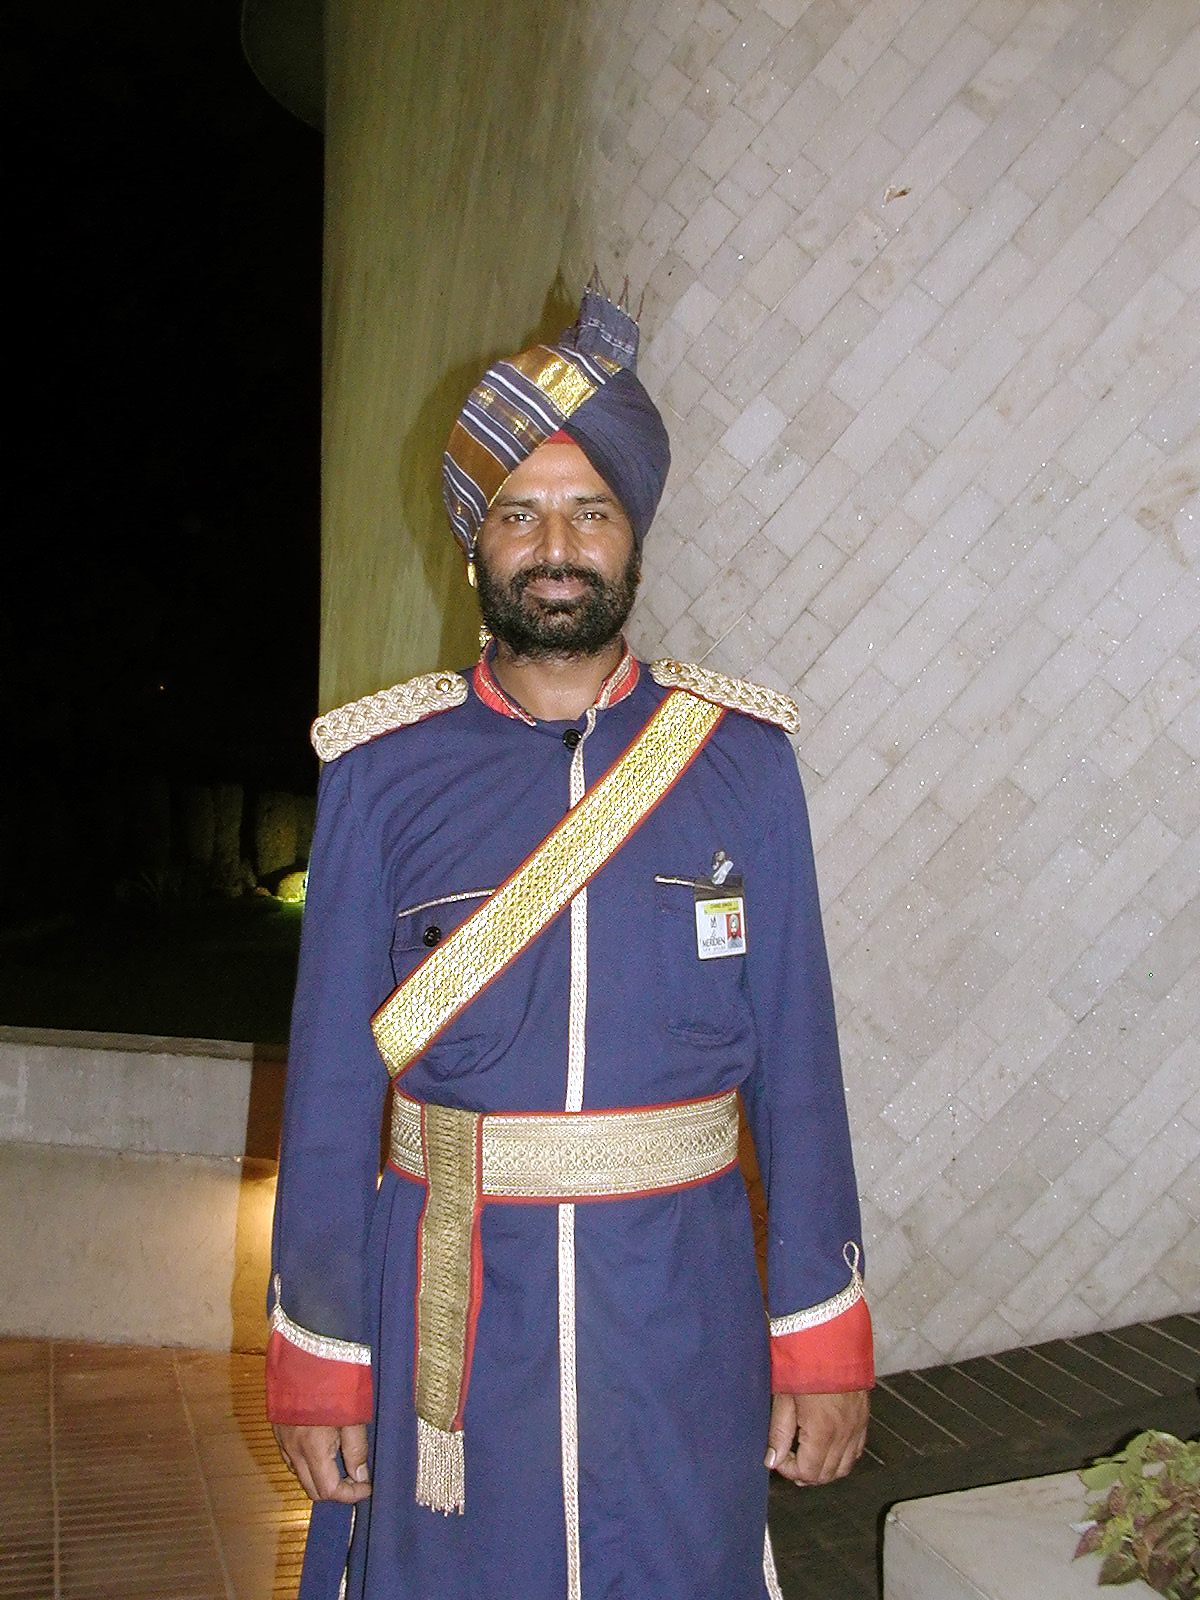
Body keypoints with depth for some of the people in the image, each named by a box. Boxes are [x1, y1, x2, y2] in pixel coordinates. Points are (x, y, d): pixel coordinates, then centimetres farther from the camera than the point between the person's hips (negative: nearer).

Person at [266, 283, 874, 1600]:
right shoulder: (382, 774, -2)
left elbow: (799, 1064, -1)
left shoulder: (742, 758, -1)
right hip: (450, 1311, 0)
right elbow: (330, 1082, -1)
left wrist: (822, 1336, -1)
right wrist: (317, 1354, -1)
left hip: (679, 1312, 1)